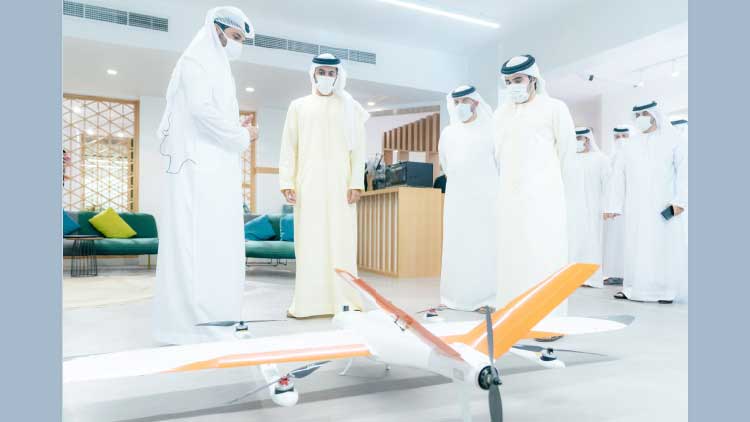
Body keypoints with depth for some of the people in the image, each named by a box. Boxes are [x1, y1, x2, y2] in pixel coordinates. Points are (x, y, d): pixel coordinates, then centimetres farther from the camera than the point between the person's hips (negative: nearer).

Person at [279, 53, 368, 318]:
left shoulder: (350, 107, 12)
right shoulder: (299, 106, 14)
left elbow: (357, 148, 4)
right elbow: (289, 147, 8)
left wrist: (356, 183, -6)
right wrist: (287, 182, -3)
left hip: (340, 183, 0)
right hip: (308, 183, 1)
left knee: (341, 241, -3)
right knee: (308, 241, -1)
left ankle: (342, 300, 2)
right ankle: (307, 302, 4)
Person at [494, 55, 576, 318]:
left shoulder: (554, 108, 1)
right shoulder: (501, 113, 14)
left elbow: (567, 146, 7)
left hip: (543, 194, -4)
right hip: (510, 195, 5)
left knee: (545, 255, -7)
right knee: (511, 255, 5)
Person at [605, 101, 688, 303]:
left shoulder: (673, 140, 5)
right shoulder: (629, 146, 12)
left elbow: (683, 170, -2)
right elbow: (618, 177, 8)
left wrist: (680, 200, -13)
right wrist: (613, 205, 2)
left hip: (664, 205, -3)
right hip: (636, 206, 3)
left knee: (665, 245, 0)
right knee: (636, 246, 4)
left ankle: (666, 290, 8)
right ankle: (634, 288, 9)